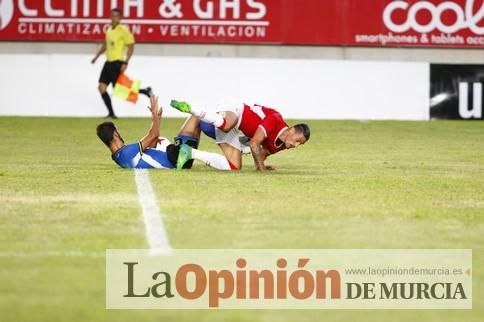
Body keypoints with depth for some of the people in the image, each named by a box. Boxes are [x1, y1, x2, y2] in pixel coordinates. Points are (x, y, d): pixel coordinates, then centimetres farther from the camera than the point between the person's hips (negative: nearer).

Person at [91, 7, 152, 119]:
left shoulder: (123, 30, -11)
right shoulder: (109, 30, 12)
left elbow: (131, 47, -11)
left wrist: (125, 63, -18)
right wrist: (97, 56, 23)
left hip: (117, 63, -8)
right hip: (109, 62, 8)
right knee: (102, 87, 0)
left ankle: (145, 91, 11)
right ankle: (111, 113, 7)